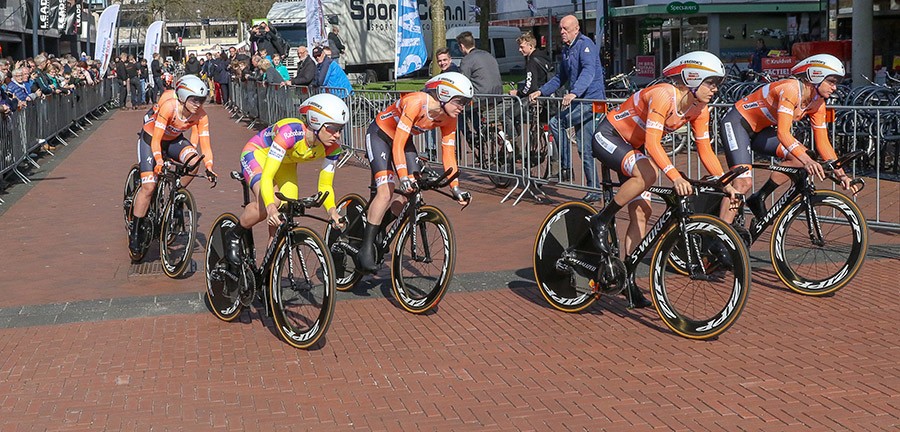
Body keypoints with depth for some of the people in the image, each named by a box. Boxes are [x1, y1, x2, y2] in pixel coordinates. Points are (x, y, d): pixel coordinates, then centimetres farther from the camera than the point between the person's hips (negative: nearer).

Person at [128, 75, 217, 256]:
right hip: (150, 138, -3)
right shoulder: (169, 107, -34)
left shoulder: (201, 116, -22)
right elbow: (156, 140, -32)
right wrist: (159, 162, -45)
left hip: (174, 140, 4)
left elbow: (205, 145, -22)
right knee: (149, 186, -15)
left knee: (194, 160, -29)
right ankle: (135, 233, -1)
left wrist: (209, 168, -38)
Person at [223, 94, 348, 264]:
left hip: (286, 164, 5)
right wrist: (271, 207, -58)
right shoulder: (291, 132, -40)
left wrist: (331, 209, -34)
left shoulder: (333, 146, -23)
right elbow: (267, 177, -42)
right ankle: (233, 236, -1)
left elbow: (325, 186, -14)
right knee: (266, 206, -29)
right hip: (257, 154, -5)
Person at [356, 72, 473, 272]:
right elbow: (398, 144, -36)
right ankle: (366, 248, -16)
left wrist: (455, 188, -14)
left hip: (404, 139, 7)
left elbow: (449, 153, -7)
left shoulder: (448, 119, -13)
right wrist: (403, 177, -44)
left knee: (412, 192, -4)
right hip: (380, 135, -7)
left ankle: (378, 231, 18)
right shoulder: (417, 102, -34)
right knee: (386, 191, -21)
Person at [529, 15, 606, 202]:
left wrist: (574, 93, -39)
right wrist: (541, 92, 14)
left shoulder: (585, 44, -10)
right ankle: (593, 190, 13)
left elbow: (589, 72, -26)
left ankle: (565, 167, -11)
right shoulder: (566, 50, 18)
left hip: (591, 100, -9)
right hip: (580, 101, 9)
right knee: (585, 149, 8)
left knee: (556, 123, -20)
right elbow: (560, 78, 27)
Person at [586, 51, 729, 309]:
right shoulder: (664, 95, -30)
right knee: (648, 174, -35)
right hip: (608, 137, -8)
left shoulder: (699, 109, -6)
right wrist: (676, 177, -49)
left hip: (633, 146, 8)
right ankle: (601, 221, -16)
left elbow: (705, 149, -1)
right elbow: (652, 142, -38)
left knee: (641, 212, -1)